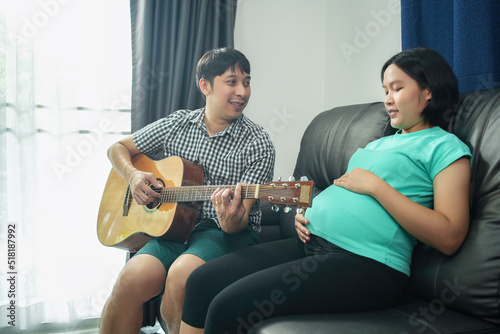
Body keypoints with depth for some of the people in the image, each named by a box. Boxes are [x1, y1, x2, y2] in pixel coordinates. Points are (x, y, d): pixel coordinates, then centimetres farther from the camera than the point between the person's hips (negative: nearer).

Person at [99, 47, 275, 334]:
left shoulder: (259, 144, -4)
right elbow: (117, 148, 18)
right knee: (134, 277, -27)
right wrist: (133, 175, -3)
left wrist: (231, 221, -34)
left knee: (182, 273, -33)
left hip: (228, 234, -2)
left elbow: (242, 219, -10)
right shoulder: (177, 124, 8)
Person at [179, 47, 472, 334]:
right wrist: (307, 214, 10)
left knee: (229, 307, -22)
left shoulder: (445, 147, 1)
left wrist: (376, 185, -11)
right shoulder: (380, 144, 26)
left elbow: (449, 238, -12)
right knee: (202, 281, -5)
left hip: (367, 262, -8)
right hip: (313, 241, 8)